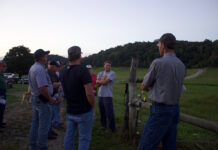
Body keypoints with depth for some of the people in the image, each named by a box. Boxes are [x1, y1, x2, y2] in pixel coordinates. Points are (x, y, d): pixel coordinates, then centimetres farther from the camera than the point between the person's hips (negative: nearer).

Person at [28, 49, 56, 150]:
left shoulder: (33, 67, 9)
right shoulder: (40, 69, -22)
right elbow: (43, 88, -28)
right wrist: (51, 99, -17)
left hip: (35, 98, 10)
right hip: (43, 100, -10)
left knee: (35, 123, 17)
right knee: (44, 126, 0)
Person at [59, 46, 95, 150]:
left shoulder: (62, 71, 2)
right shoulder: (83, 70, -20)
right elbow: (89, 93, -24)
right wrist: (93, 105, -8)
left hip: (69, 111, 6)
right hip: (84, 112, -6)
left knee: (69, 136, 17)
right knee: (84, 138, 6)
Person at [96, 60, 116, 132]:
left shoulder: (112, 73, -6)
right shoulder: (100, 73, 12)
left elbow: (105, 82, -16)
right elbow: (97, 84, 3)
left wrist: (99, 81, 1)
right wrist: (103, 80, -12)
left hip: (108, 95, -5)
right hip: (100, 95, 6)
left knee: (109, 112, -6)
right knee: (102, 111, 13)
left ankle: (112, 127, 4)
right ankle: (103, 125, 27)